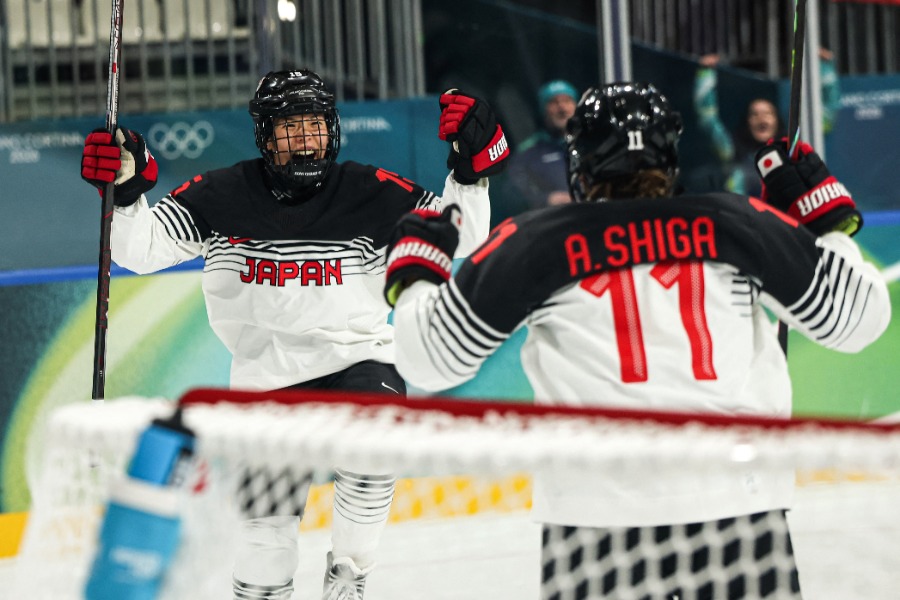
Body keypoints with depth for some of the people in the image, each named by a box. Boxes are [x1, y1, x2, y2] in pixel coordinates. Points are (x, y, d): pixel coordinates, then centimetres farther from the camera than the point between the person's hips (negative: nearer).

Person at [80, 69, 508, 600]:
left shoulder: (369, 193, -5)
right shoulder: (222, 197, -6)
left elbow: (458, 237, -6)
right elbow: (139, 249, -6)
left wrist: (471, 166, -19)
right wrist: (125, 190, -22)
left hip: (360, 359, 0)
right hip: (267, 377, 1)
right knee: (267, 527, -3)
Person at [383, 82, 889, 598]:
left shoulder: (534, 243, 6)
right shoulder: (737, 223, 7)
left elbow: (432, 355, 10)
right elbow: (855, 316, 11)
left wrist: (414, 268, 29)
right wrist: (826, 211, 26)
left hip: (597, 508, 0)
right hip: (738, 495, 1)